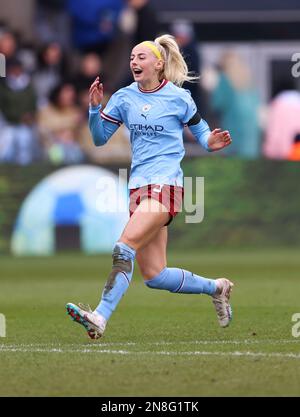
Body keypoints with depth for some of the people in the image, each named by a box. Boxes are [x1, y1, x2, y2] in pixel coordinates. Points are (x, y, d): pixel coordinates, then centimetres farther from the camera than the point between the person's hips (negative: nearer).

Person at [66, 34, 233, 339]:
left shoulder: (178, 97, 0)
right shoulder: (124, 98, 11)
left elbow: (200, 130, 12)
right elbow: (100, 138, 11)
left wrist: (210, 142, -11)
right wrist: (95, 108, -5)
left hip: (165, 185, -6)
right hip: (139, 186, 6)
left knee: (125, 246, -24)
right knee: (153, 276, 3)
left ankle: (100, 318, -31)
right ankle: (215, 287, 25)